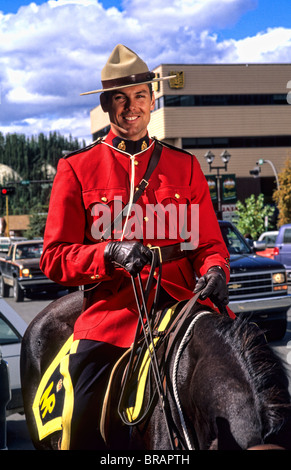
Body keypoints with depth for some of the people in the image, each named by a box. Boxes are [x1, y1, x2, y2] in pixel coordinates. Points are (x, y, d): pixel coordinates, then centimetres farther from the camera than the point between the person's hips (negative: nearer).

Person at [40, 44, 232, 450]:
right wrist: (110, 254, -15)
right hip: (110, 306, -2)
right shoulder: (77, 169, 8)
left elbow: (210, 243, 16)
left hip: (181, 299, 2)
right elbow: (54, 258, 4)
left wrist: (214, 271, -9)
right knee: (84, 431, -10)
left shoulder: (185, 167, 14)